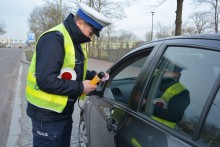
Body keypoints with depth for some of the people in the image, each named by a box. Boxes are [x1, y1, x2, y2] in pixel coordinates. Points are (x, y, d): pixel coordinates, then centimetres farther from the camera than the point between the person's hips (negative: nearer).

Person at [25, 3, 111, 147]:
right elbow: (46, 80, -30)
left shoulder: (76, 41, 8)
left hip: (64, 111, 9)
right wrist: (80, 87, -21)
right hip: (47, 114, -9)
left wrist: (94, 75, 1)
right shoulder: (54, 38, -22)